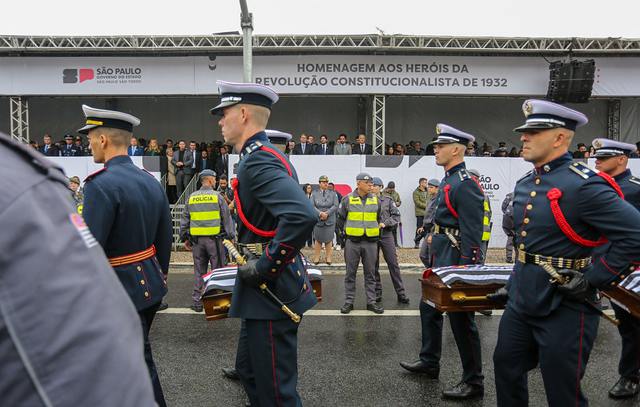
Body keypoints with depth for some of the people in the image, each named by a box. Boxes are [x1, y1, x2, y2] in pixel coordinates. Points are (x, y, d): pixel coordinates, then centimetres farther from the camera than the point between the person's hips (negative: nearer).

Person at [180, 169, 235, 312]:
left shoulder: (191, 198, 7)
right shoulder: (217, 196, -4)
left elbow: (184, 220, 11)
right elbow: (227, 218, -4)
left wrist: (185, 238, 18)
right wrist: (231, 236, 2)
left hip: (197, 239, 4)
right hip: (214, 239, -4)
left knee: (199, 271, 10)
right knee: (217, 270, 4)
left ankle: (197, 301, 15)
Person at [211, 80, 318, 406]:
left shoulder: (257, 160, -19)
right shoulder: (267, 156, 13)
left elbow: (302, 216, -34)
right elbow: (296, 212, 22)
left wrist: (265, 266, -24)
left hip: (271, 293, -10)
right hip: (264, 289, 10)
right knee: (249, 371, 24)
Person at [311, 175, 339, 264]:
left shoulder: (333, 193, 7)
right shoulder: (314, 193, 6)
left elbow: (335, 206, -3)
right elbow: (311, 206, -3)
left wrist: (327, 213, -14)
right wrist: (320, 213, -16)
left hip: (330, 220, 0)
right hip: (318, 220, 0)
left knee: (329, 239, 2)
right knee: (318, 239, 5)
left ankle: (328, 257, 11)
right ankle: (316, 257, 13)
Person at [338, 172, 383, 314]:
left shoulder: (376, 200, 8)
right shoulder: (347, 199, -1)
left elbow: (379, 218, 20)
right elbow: (341, 217, 8)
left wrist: (375, 230, 12)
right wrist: (346, 231, 4)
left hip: (371, 242, 2)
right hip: (352, 242, -2)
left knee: (370, 273, 8)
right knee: (350, 273, 5)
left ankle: (371, 301, 17)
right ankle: (349, 301, 14)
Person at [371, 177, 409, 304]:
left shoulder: (388, 200, 3)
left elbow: (396, 216, 1)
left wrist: (385, 223, -12)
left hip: (386, 234, 0)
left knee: (393, 264, 0)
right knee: (374, 266, 7)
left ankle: (401, 293, 6)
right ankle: (377, 293, 18)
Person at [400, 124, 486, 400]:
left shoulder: (465, 184, -19)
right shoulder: (448, 180, 12)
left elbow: (472, 234, -22)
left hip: (456, 260, -10)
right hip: (441, 259, 10)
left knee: (460, 319, -1)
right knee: (429, 308, 19)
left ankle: (474, 382, 13)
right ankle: (429, 362, 36)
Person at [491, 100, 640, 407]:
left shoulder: (584, 185, -18)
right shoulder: (524, 184, 8)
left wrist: (593, 280, -19)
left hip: (564, 307, -8)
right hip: (521, 301, 8)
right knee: (506, 368, 21)